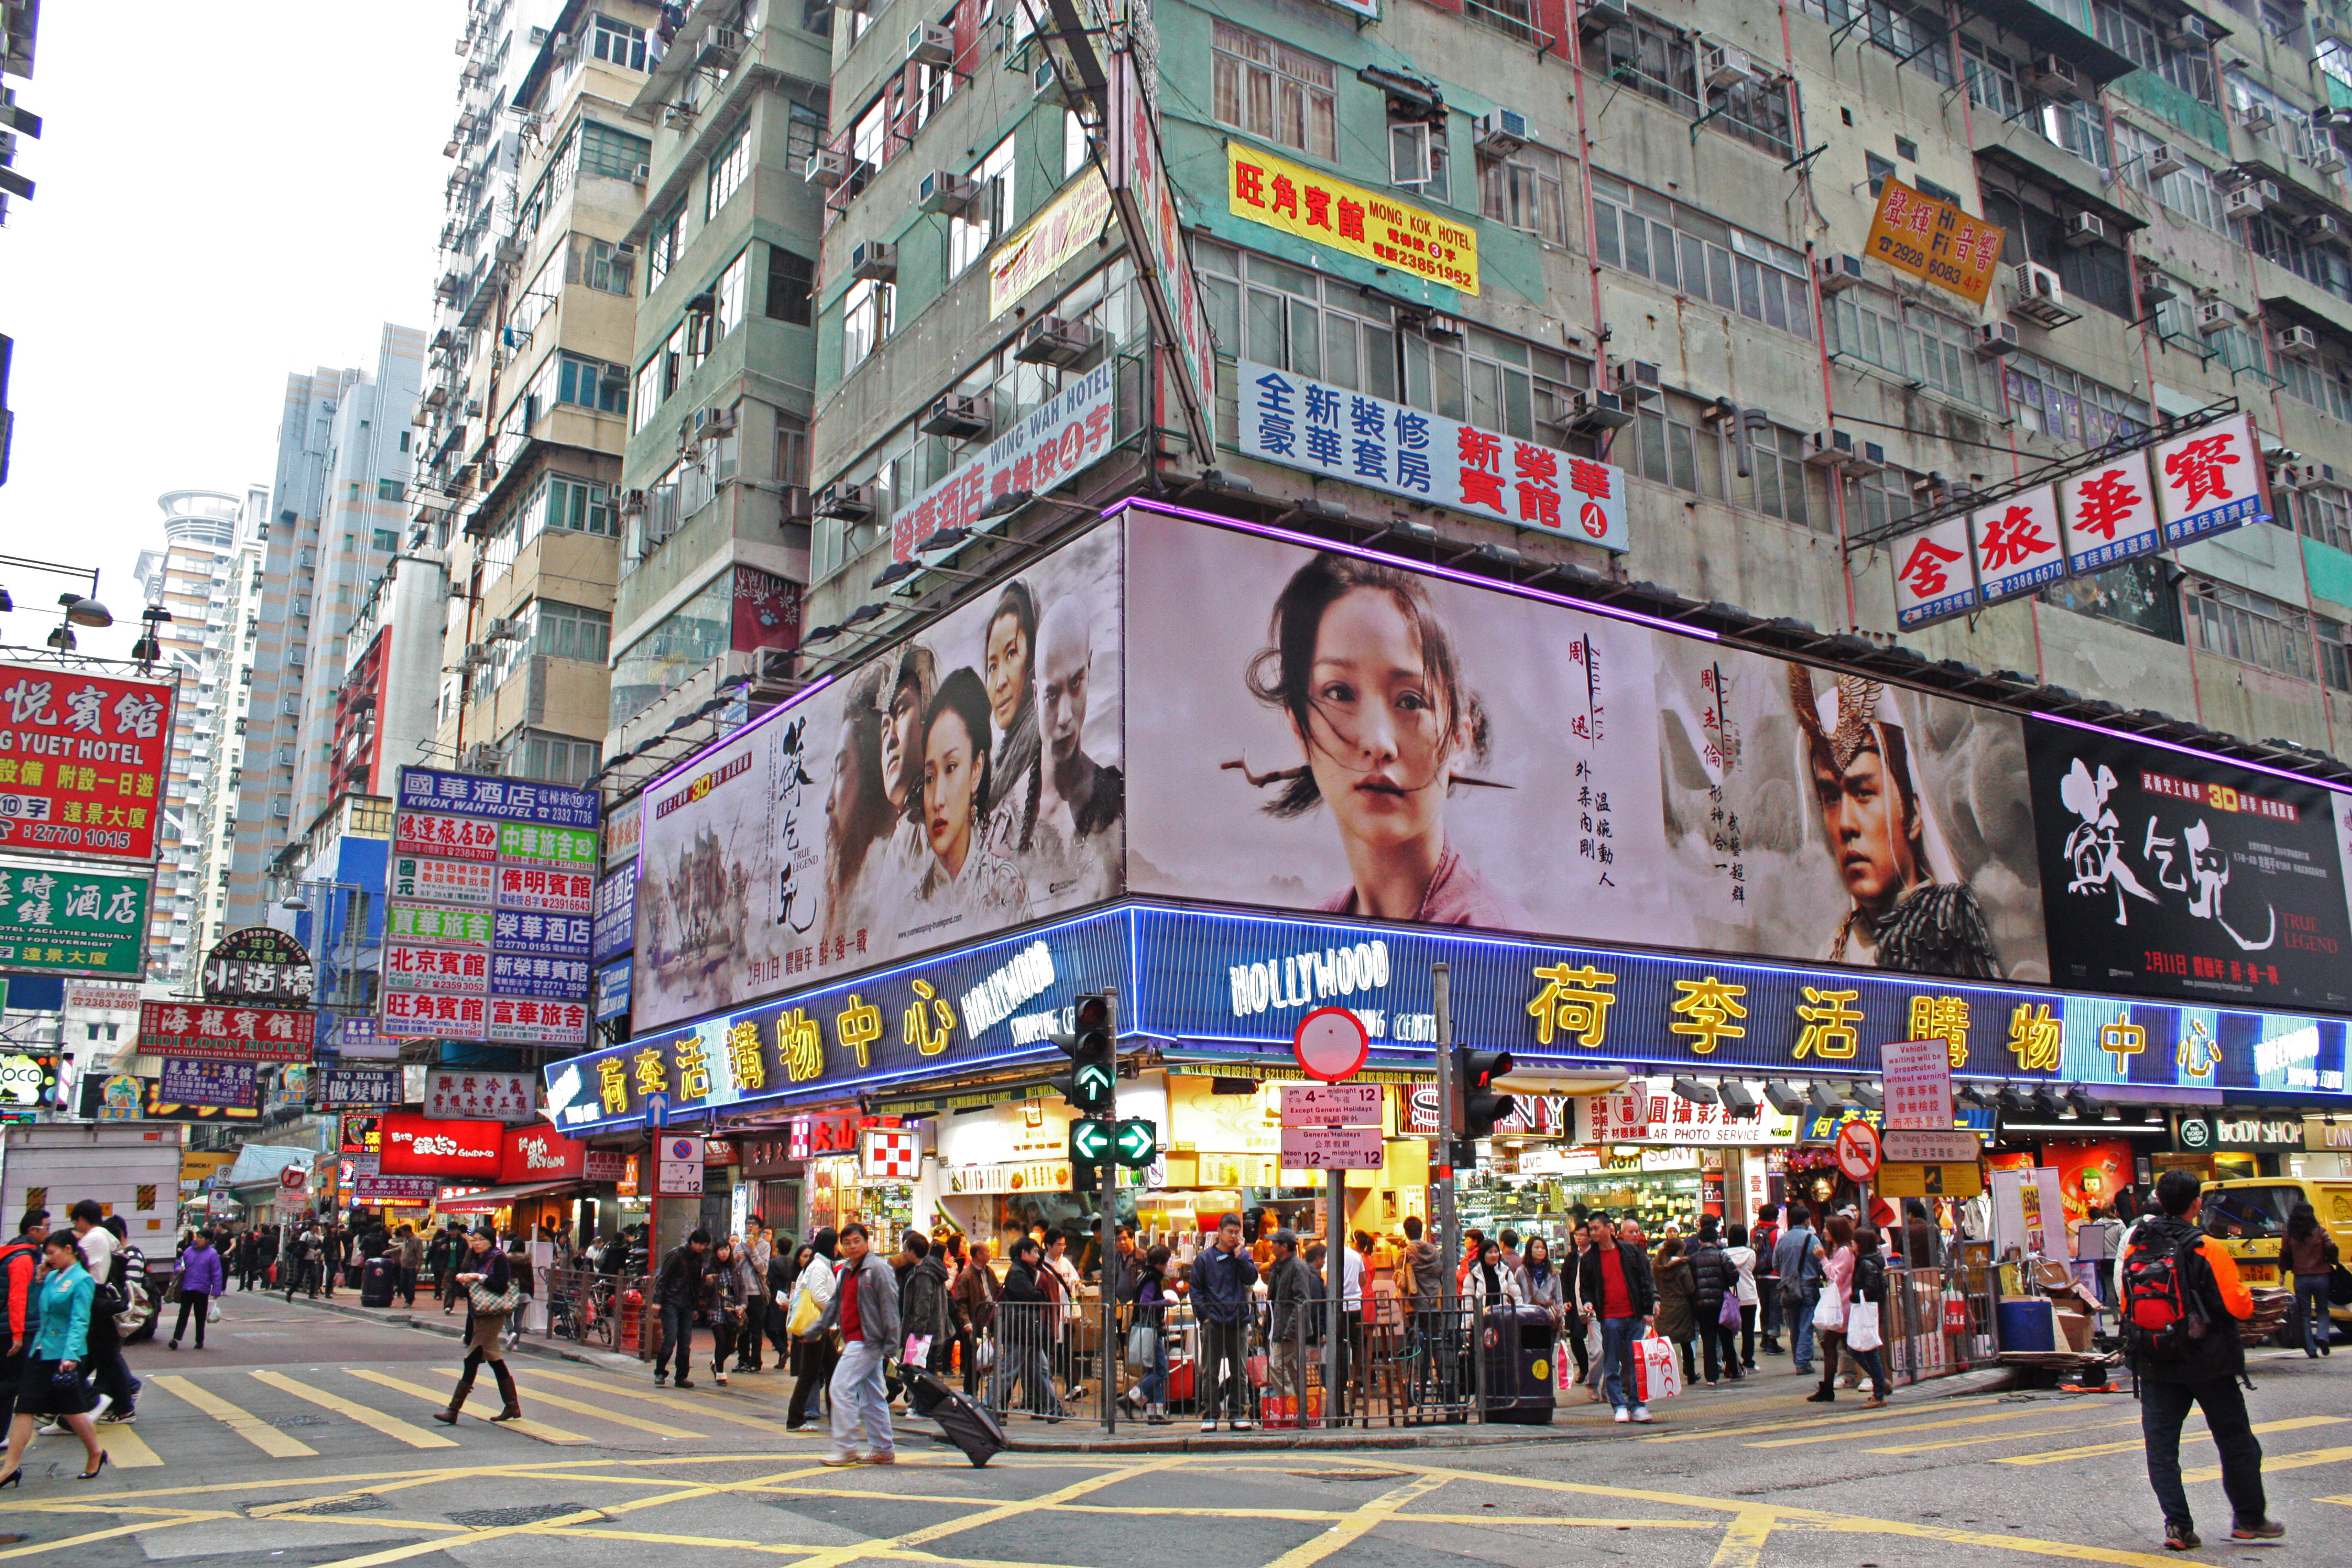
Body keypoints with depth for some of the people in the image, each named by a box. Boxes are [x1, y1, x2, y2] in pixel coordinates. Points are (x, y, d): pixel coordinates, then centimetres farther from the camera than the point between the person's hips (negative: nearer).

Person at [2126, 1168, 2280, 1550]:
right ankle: (2249, 1520, 25)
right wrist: (2244, 1292, 8)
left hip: (2154, 1364, 3)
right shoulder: (2208, 1250, -15)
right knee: (2235, 1440, 15)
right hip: (2207, 1364, -2)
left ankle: (2177, 1525, 1)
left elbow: (2125, 1305, 6)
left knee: (2161, 1446, 6)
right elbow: (2239, 1307, -13)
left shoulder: (2136, 1248, -1)